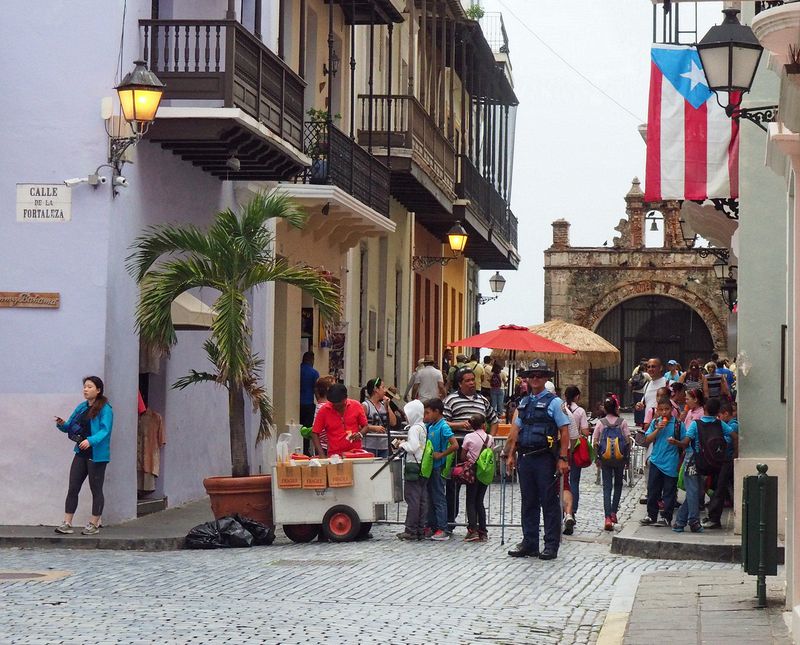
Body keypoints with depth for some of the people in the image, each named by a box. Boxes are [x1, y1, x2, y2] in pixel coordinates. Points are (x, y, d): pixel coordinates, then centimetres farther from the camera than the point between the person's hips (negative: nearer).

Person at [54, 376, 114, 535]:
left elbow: (105, 430, -20)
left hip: (97, 455, -7)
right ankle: (67, 523, 4)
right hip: (81, 453, 7)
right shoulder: (81, 407, 12)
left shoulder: (105, 409, -10)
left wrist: (90, 441, -36)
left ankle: (94, 524, 13)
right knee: (73, 488, 2)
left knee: (96, 489, 4)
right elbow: (70, 427, 15)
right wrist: (61, 424, -8)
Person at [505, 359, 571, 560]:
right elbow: (515, 430, 17)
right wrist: (510, 455, 10)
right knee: (528, 503, 10)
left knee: (549, 502, -2)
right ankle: (529, 543, 16)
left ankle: (551, 545, 2)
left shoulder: (554, 402, -1)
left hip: (545, 458, -6)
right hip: (525, 458, 6)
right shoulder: (523, 403, 16)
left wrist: (563, 458, -12)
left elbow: (564, 431, -6)